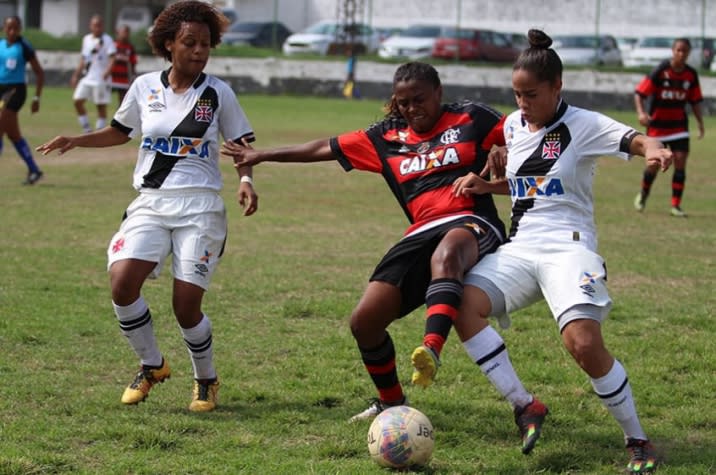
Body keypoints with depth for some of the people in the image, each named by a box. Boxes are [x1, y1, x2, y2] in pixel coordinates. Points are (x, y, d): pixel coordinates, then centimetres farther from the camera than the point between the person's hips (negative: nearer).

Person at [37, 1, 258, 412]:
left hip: (200, 208, -2)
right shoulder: (145, 88, 5)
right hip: (151, 204, 2)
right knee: (122, 283, -18)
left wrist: (246, 180, -12)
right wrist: (76, 141, 7)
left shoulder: (218, 93, 0)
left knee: (186, 305, -8)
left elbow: (241, 146, 7)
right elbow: (121, 132, 21)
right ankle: (152, 366, 5)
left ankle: (207, 381, 20)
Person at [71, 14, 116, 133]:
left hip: (101, 79, -6)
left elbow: (112, 57, -15)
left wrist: (108, 71, -32)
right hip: (87, 78, 6)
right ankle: (87, 130, 6)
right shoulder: (86, 39, 14)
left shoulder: (107, 40, -5)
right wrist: (76, 75, 20)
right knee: (77, 101, -3)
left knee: (101, 106, -1)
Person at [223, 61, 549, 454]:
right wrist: (263, 156, 27)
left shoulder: (471, 120, 7)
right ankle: (391, 402, 24)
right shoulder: (386, 138, 18)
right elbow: (325, 148, 23)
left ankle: (431, 352, -64)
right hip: (421, 234, 6)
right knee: (364, 321, -3)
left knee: (445, 255, -44)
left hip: (472, 223, -6)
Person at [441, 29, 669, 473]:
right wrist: (485, 184, 9)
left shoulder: (583, 125, -6)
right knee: (462, 303, -20)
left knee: (584, 342, -26)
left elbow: (636, 139, -21)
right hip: (519, 248, 6)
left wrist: (654, 149, -45)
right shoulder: (514, 125, 13)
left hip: (568, 248, -6)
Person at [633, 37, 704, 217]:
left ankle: (676, 205, -2)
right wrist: (641, 113, -29)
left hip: (679, 124, 3)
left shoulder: (691, 74, -1)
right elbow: (639, 93, -14)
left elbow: (695, 101, 11)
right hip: (657, 124, -3)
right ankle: (643, 195, 31)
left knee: (680, 160, -8)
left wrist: (700, 123, 5)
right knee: (655, 163, 2)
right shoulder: (660, 71, -14)